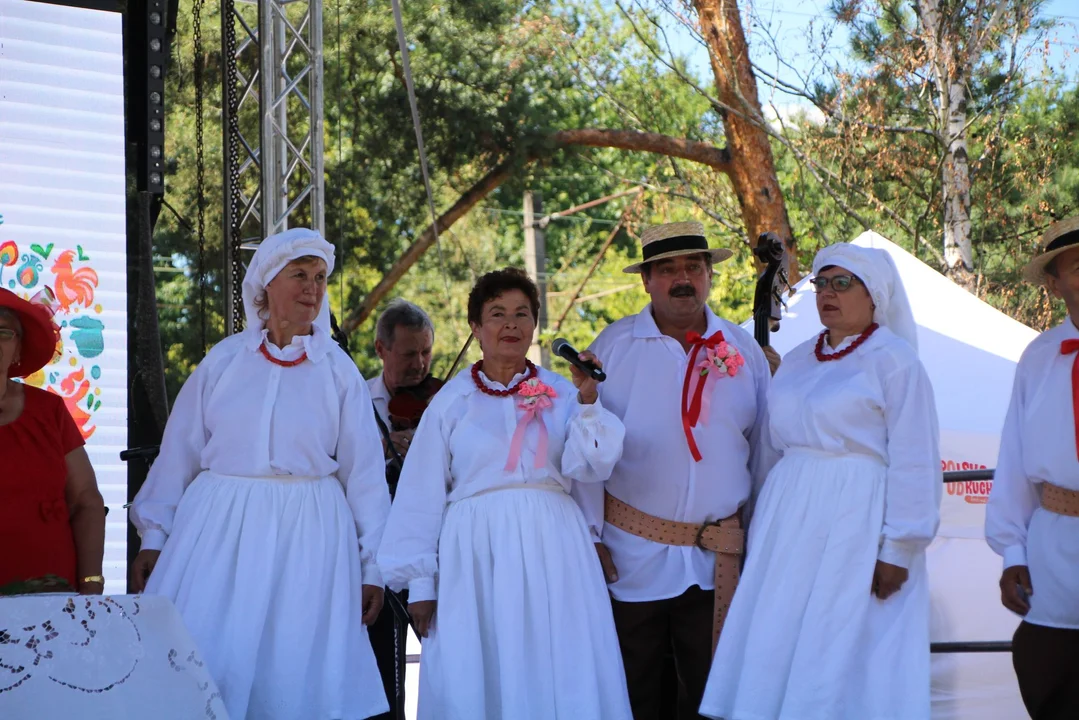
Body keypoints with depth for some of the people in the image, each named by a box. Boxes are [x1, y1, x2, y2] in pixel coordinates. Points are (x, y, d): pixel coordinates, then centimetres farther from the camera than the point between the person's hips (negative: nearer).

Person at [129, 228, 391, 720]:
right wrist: (153, 538, 4)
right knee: (206, 672, -2)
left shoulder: (337, 370, 4)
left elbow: (364, 473, 4)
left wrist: (373, 567, 2)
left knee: (296, 676, 0)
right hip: (219, 530, 1)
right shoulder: (224, 361, 6)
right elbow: (178, 454, 8)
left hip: (308, 535, 0)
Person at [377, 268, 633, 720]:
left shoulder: (559, 394, 9)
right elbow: (423, 495, 4)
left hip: (551, 550, 1)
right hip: (475, 554, -1)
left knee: (556, 678, -1)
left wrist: (588, 402, -16)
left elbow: (589, 469, -2)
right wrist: (420, 583, 1)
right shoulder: (453, 400, 5)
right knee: (475, 682, 0)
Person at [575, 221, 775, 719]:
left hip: (717, 562, 2)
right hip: (632, 557, -2)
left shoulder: (743, 350, 5)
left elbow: (764, 451, 8)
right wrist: (591, 534, -6)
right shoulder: (613, 346, -2)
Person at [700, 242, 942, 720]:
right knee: (776, 653, 5)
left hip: (856, 522, -6)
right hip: (790, 518, 7)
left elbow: (914, 464, -9)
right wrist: (763, 528, 14)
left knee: (845, 657, -3)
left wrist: (897, 551, -13)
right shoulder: (797, 361, 14)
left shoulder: (894, 361, -6)